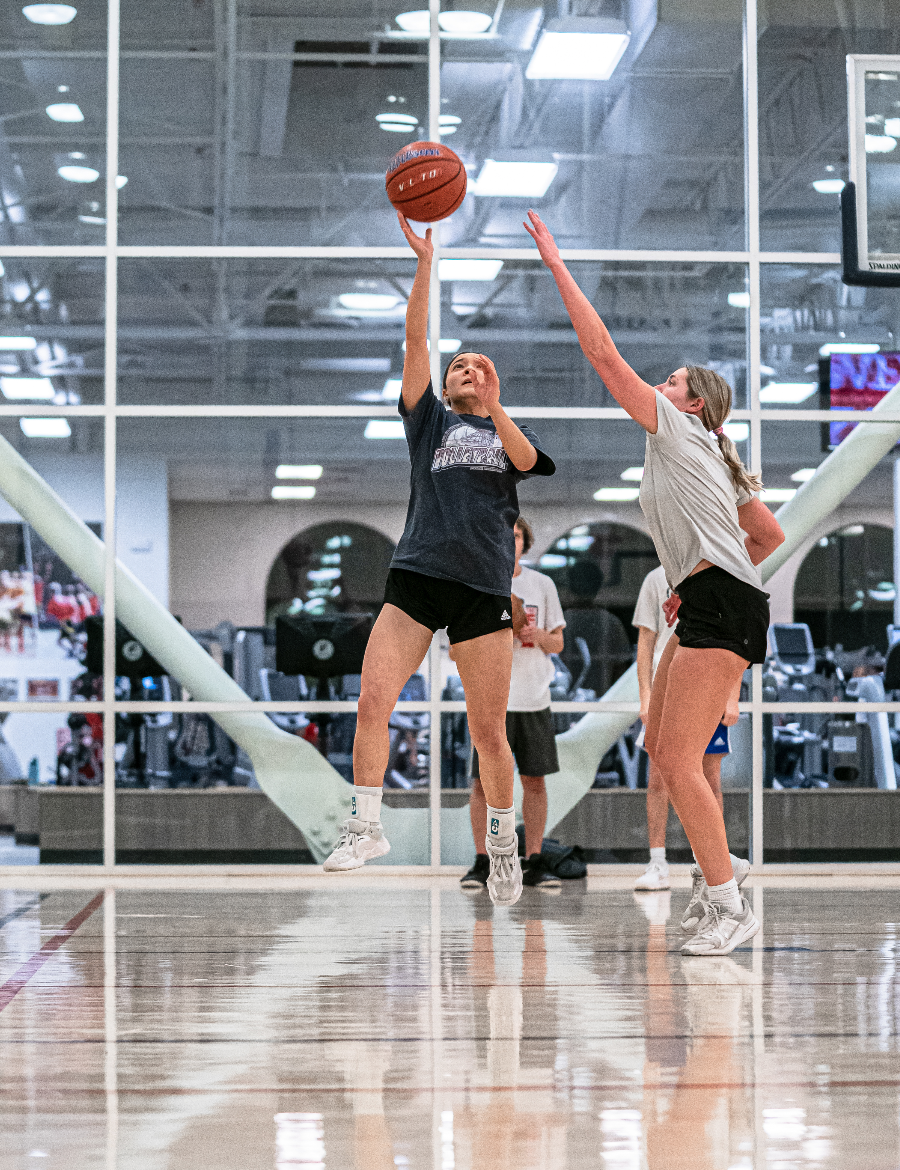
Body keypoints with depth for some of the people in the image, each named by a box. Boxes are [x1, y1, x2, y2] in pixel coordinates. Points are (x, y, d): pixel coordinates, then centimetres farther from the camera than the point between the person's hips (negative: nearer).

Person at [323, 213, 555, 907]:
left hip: (484, 586, 0)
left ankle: (503, 841, 19)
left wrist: (495, 408, -18)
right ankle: (366, 828, -10)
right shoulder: (431, 420, 19)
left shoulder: (509, 432, 21)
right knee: (373, 698, -17)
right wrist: (425, 262, -2)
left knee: (488, 729, 1)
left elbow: (526, 459, -3)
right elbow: (416, 340, 8)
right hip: (417, 575, 0)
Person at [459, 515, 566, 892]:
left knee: (534, 780, 2)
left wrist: (536, 634, -10)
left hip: (534, 698, 2)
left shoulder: (542, 585, 9)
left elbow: (557, 644, 11)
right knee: (483, 781, -4)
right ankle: (481, 863, 4)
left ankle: (534, 863, 8)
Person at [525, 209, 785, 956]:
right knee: (661, 749, 15)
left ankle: (729, 907, -9)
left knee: (679, 760, -12)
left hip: (721, 608, -10)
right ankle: (716, 862, 25)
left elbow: (602, 351, -6)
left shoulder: (678, 429, -1)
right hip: (707, 610, 10)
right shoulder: (710, 460, 23)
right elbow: (771, 536, 26)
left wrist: (557, 265, -2)